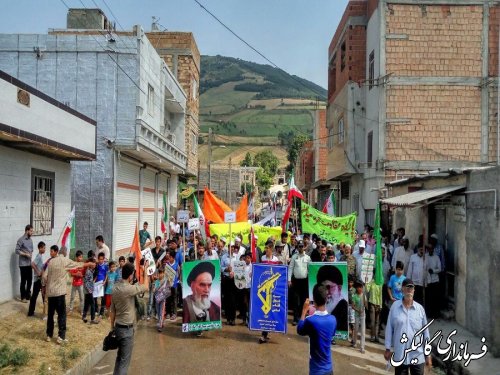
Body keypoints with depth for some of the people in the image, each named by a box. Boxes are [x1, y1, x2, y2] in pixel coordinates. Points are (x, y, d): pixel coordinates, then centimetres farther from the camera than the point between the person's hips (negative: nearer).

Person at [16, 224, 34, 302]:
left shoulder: (30, 239, 9)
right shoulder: (21, 240, -13)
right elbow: (17, 251, -15)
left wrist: (31, 253, 0)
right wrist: (25, 254, -20)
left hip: (29, 263, 7)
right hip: (23, 264, -7)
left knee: (30, 280, 11)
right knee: (23, 280, 1)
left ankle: (28, 295, 25)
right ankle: (22, 297, 11)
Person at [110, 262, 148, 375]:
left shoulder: (116, 288, 3)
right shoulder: (129, 289, -23)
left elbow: (112, 311, 9)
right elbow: (145, 287, -8)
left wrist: (112, 328, 17)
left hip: (118, 327, 8)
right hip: (126, 329, -8)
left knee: (120, 356, 21)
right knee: (124, 360, 1)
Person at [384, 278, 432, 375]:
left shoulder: (420, 308, -1)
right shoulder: (395, 306, -3)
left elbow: (425, 332, 4)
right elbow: (389, 328, 1)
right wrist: (388, 348, 1)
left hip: (417, 355, 0)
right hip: (400, 355, 0)